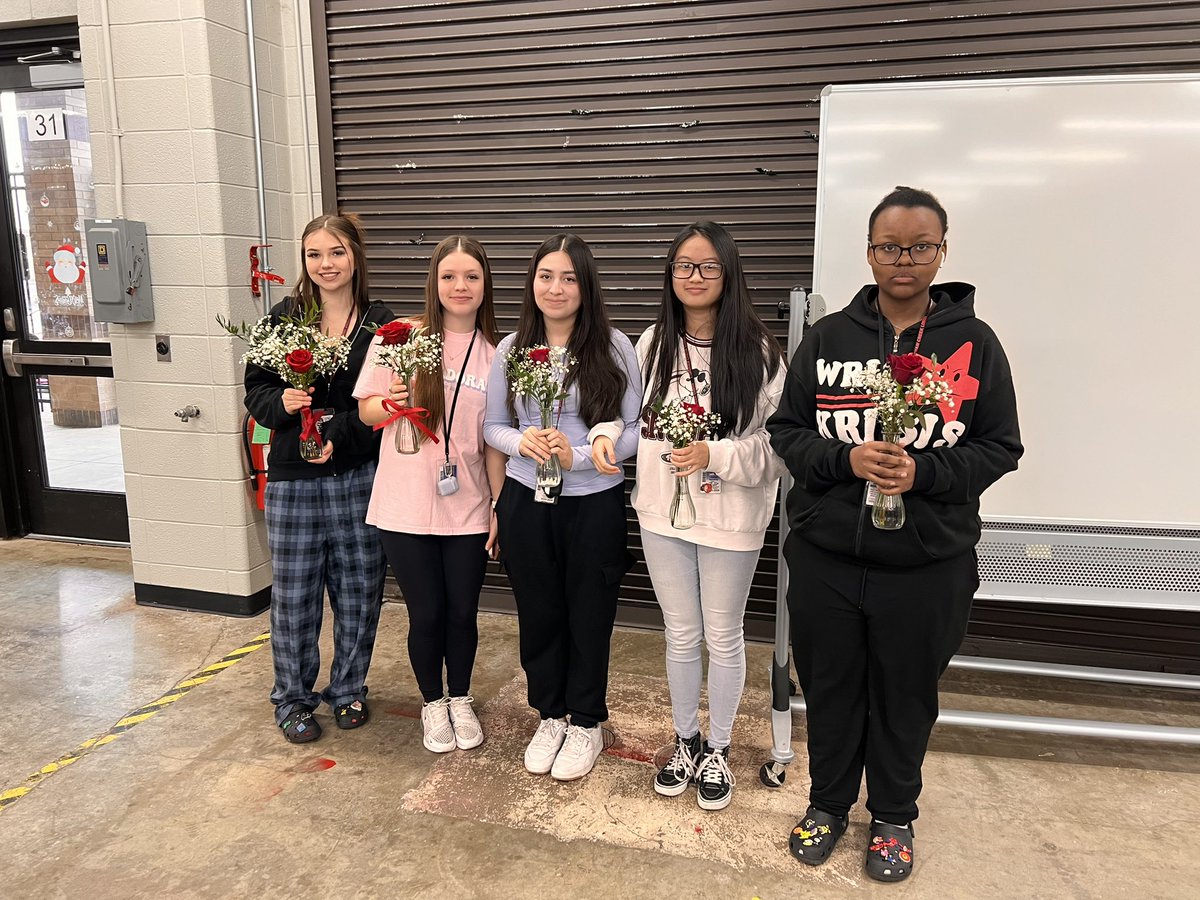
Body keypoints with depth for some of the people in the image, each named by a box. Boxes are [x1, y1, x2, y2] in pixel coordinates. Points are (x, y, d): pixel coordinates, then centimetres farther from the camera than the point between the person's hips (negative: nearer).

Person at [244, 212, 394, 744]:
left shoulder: (380, 323, -1)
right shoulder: (284, 318, 3)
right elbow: (255, 390, 5)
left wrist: (339, 438, -19)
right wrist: (281, 402, -16)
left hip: (359, 478, 0)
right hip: (293, 479, 1)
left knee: (358, 591, 10)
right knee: (294, 595, 8)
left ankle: (348, 690, 31)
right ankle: (292, 699, 28)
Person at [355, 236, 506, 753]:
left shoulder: (493, 354, 1)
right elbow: (366, 411, 1)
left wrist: (501, 505, 1)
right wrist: (391, 405, -21)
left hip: (468, 509, 2)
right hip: (407, 507, -1)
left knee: (462, 611, 12)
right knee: (426, 613, 9)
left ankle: (460, 700, 37)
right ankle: (433, 704, 34)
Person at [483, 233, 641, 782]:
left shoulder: (613, 348, -6)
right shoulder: (511, 349, 3)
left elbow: (635, 430, -6)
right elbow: (492, 426, 8)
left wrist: (579, 454, -20)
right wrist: (521, 441, -13)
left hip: (594, 502, -2)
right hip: (526, 503, 3)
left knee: (589, 615, 11)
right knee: (538, 612, 15)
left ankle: (586, 723, 33)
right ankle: (550, 715, 37)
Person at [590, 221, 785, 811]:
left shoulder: (757, 352, -12)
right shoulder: (654, 343, 1)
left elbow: (778, 442, -12)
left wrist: (714, 455, -25)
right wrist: (605, 435, -6)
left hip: (730, 519, -3)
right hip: (661, 513, 3)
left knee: (723, 636, 14)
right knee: (681, 635, 18)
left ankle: (717, 751, 36)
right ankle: (685, 742, 39)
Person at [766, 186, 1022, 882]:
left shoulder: (974, 342, -2)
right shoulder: (828, 337, 1)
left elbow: (1000, 448, -1)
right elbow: (786, 429, 2)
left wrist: (923, 472, -18)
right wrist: (846, 459, -17)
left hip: (928, 567, -1)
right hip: (824, 557, 1)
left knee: (905, 696, 16)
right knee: (830, 689, 16)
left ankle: (895, 816, 41)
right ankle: (829, 803, 41)